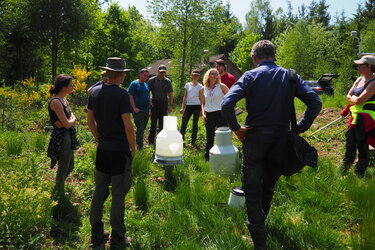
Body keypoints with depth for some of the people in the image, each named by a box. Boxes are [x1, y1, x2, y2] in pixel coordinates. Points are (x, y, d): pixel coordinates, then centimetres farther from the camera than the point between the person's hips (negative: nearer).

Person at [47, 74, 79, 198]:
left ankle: (58, 191, 43)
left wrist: (70, 120, -12)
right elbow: (67, 124, -21)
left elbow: (72, 117, 10)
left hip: (68, 137, 10)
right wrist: (72, 120, 0)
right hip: (61, 138, -10)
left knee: (70, 167, 23)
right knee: (63, 169, 4)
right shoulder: (56, 102, -20)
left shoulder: (64, 99, 9)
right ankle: (59, 197, 21)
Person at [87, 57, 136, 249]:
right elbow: (128, 127, -19)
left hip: (102, 150, 7)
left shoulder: (95, 92, 4)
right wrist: (133, 148, -6)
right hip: (120, 152, -6)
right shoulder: (121, 94, -17)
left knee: (99, 191, 15)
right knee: (118, 195, 4)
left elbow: (90, 121, 10)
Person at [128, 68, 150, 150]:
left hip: (146, 110, 7)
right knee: (140, 127, -9)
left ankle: (138, 142, 26)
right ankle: (140, 145, -3)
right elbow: (130, 96, -10)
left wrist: (149, 108, 15)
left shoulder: (146, 85, 16)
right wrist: (134, 108, -15)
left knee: (143, 128, 12)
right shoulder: (134, 84, -5)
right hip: (138, 110, -7)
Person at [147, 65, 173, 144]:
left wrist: (170, 106, 4)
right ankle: (151, 141, 6)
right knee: (153, 123, -1)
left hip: (164, 103, 2)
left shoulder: (168, 81, 7)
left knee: (162, 124, 6)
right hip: (154, 103, -2)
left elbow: (170, 94, 11)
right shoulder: (152, 80, 2)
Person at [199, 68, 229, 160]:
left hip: (221, 113, -2)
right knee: (209, 138, 10)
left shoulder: (221, 86, -1)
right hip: (209, 115, 2)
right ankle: (207, 157, 21)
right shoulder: (203, 89, 7)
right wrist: (203, 113, 2)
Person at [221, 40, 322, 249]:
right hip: (280, 141, 4)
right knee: (268, 187, 23)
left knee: (252, 190, 8)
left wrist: (236, 128, -9)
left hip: (255, 139, -3)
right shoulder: (290, 76, 3)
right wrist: (301, 127, 1)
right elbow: (316, 102, -5)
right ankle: (260, 222, 43)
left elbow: (226, 104, -20)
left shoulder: (250, 76, -6)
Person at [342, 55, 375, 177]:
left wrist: (353, 98, -2)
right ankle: (344, 170, 26)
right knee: (350, 144, 14)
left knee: (362, 145, 3)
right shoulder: (359, 79, 11)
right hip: (355, 117, 8)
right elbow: (348, 96, 10)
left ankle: (360, 173, 16)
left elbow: (359, 100, -22)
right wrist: (356, 99, -8)